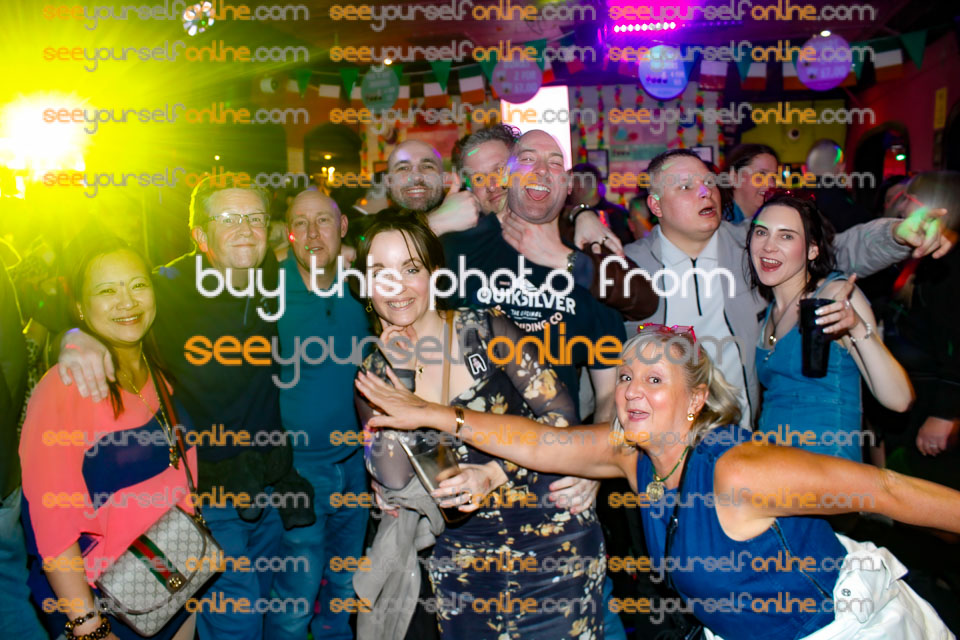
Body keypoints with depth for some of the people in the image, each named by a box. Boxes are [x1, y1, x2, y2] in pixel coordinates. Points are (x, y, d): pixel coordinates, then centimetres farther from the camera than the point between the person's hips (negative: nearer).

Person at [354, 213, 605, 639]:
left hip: (548, 527, -2)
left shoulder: (486, 330, -10)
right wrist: (400, 374, -15)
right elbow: (394, 478, -11)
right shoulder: (374, 373, -1)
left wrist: (494, 474, -21)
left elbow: (558, 413, -10)